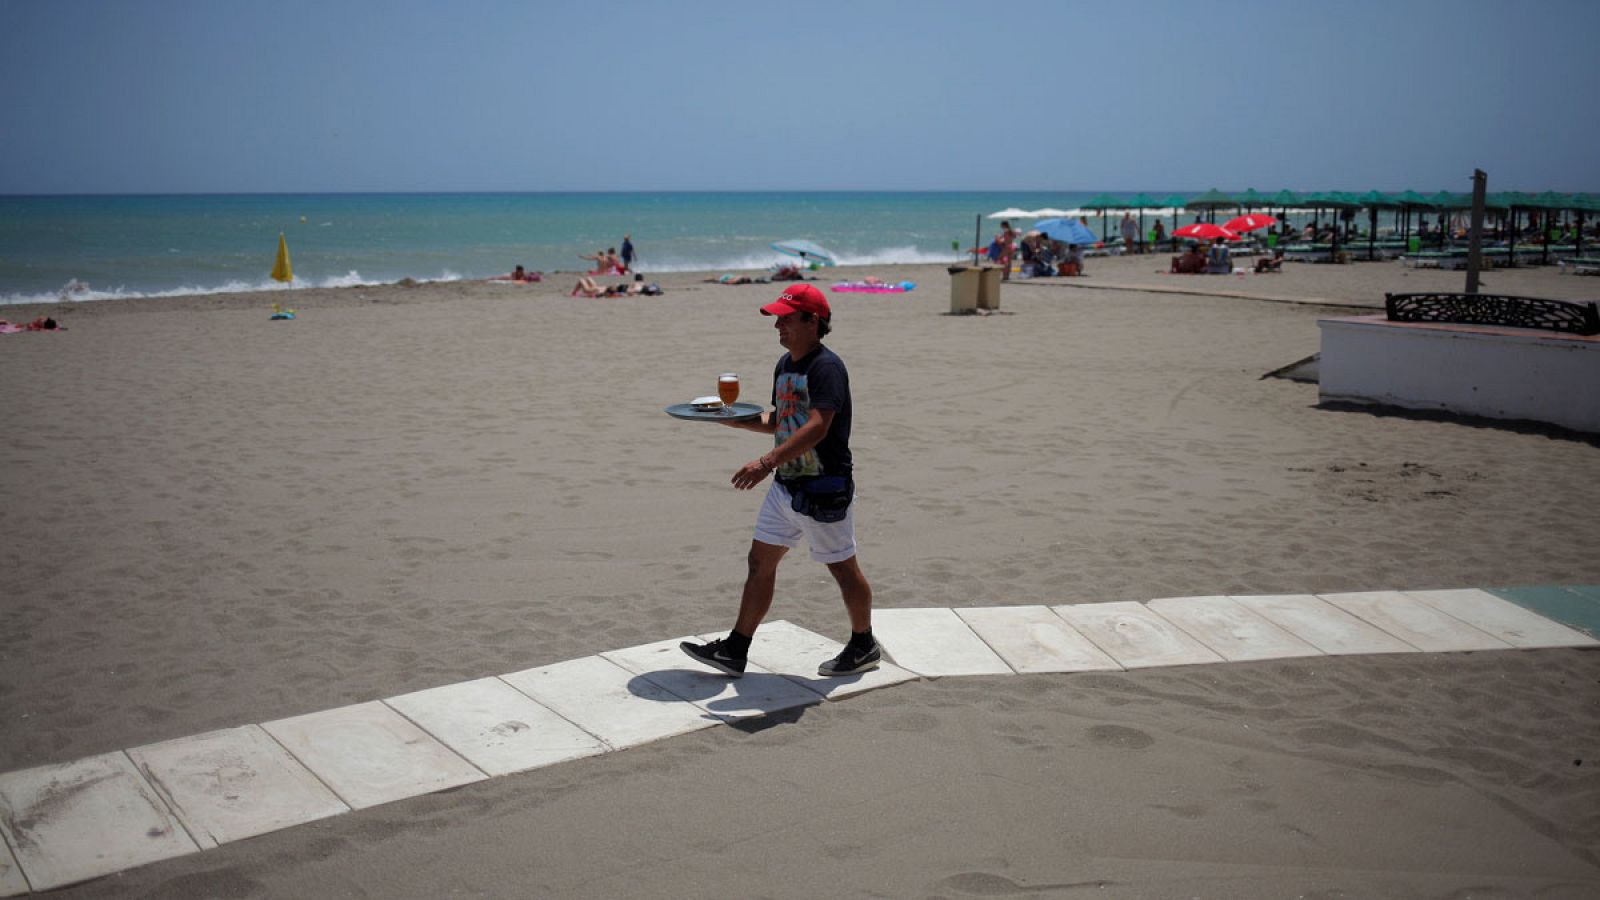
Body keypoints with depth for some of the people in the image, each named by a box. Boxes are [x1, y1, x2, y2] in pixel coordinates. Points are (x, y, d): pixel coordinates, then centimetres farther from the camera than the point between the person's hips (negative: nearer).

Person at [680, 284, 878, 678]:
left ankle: (864, 647, 25)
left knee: (842, 568, 6)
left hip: (824, 488, -9)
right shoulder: (785, 365, 10)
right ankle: (735, 651, 16)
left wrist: (767, 461, -40)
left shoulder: (826, 367, -19)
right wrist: (735, 419, 5)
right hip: (786, 485, 9)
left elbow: (816, 428, -31)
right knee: (760, 562, 9)